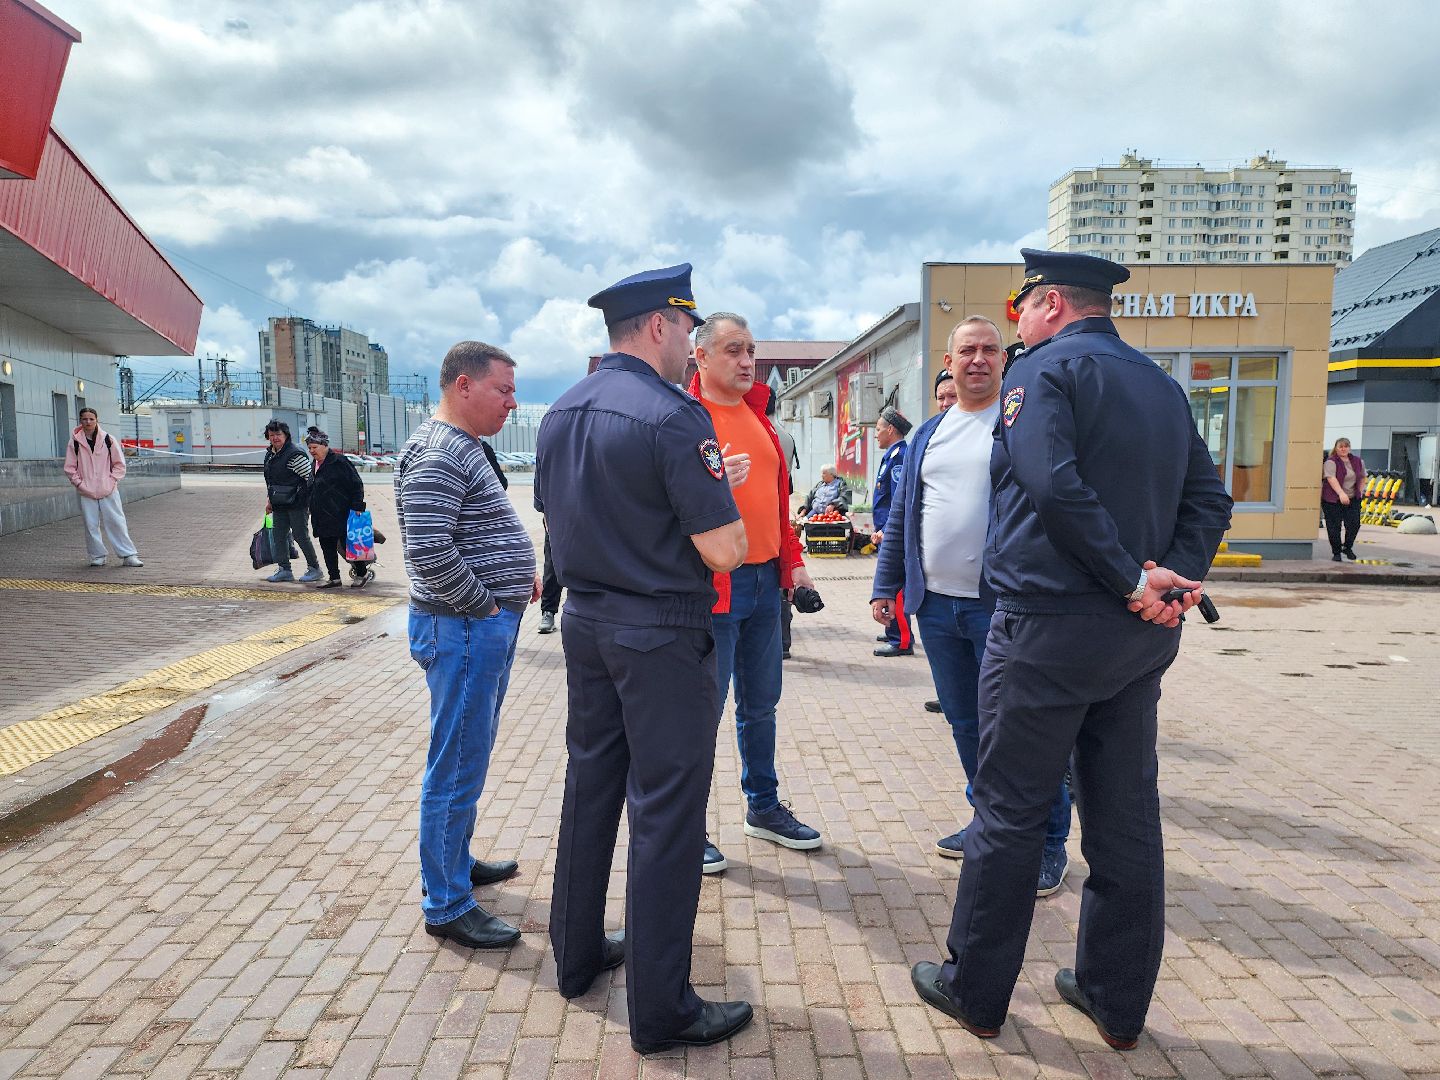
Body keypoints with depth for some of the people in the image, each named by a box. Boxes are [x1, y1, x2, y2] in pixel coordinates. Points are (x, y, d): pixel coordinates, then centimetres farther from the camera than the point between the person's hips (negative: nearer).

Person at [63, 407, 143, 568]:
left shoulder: (108, 439, 1)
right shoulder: (75, 442, 2)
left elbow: (119, 463, 7)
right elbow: (70, 467, 7)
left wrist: (112, 480, -3)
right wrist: (79, 483, -2)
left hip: (108, 490, -1)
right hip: (86, 492, 1)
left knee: (116, 522, -3)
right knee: (91, 526, 3)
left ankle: (129, 555, 0)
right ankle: (98, 556, 15)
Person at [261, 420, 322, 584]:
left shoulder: (296, 454, -15)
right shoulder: (269, 455, 13)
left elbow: (310, 478, -15)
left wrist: (310, 503, -13)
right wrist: (269, 500, 19)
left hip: (296, 504, -8)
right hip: (278, 505, 8)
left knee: (301, 536, -3)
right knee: (278, 536, 8)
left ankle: (314, 568, 10)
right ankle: (284, 570, 15)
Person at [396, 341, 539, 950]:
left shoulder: (464, 447, 15)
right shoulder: (436, 455, -18)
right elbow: (429, 552, -28)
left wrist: (519, 578, 13)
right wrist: (483, 605, -17)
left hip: (489, 626, 11)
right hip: (463, 629, -11)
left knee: (470, 757, 22)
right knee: (457, 768, -1)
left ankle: (456, 863, 38)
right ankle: (445, 906, 12)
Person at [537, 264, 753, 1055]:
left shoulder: (560, 413, 6)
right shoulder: (673, 416, -19)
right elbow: (725, 552, -21)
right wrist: (717, 490, 0)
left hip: (584, 624, 8)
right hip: (661, 635, -8)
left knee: (590, 788, 20)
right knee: (665, 814, 2)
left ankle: (577, 954, 36)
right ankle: (661, 1010, 15)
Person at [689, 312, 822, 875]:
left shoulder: (757, 414, 14)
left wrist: (792, 560, 13)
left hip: (765, 579, 7)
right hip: (712, 584, -7)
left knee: (761, 702, 17)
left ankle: (763, 807, 34)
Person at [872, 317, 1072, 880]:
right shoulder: (928, 434, 15)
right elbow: (901, 516, 18)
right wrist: (886, 586, 16)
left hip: (1004, 603, -6)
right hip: (937, 604, 6)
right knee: (964, 722, 16)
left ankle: (1049, 842, 16)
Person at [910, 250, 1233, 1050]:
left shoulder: (1045, 369, -8)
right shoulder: (1161, 383, 15)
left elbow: (1055, 486, -23)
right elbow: (1209, 500, 10)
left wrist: (1135, 580, -17)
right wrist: (1177, 576, -3)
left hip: (1048, 625, -7)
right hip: (1142, 635, 7)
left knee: (1011, 815, 5)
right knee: (1128, 817, 14)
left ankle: (977, 992, 19)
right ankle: (1118, 1001, 27)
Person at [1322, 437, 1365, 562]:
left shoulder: (1358, 461, 8)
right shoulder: (1331, 462, -10)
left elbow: (1362, 477, 21)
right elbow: (1331, 478, -23)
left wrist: (1360, 491, 9)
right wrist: (1341, 493, -34)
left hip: (1353, 500, 4)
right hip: (1332, 500, -4)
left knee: (1354, 524, -4)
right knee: (1334, 527, -1)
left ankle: (1348, 547, 17)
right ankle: (1336, 552, 10)